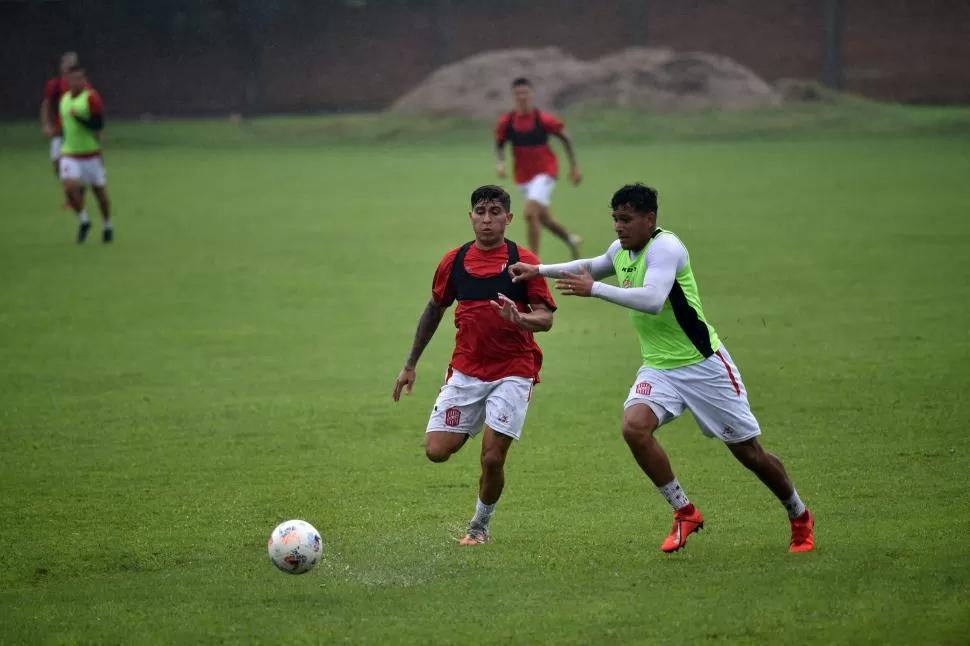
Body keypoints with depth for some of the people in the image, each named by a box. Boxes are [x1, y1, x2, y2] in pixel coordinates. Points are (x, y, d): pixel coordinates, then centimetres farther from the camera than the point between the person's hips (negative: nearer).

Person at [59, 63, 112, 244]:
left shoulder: (91, 98, -12)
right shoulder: (64, 98, 7)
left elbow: (98, 124, -19)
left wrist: (78, 117, -28)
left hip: (91, 153, -4)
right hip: (69, 154, 4)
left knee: (99, 191, 8)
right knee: (70, 187, -17)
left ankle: (107, 226, 27)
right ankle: (83, 220, 6)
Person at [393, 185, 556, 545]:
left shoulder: (523, 262, -5)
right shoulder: (453, 262, 5)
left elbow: (546, 319, -6)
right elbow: (434, 309, 18)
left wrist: (520, 319, -29)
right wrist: (410, 364, 20)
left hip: (513, 371, -3)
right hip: (466, 371, 3)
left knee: (492, 458, -10)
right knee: (436, 450, -8)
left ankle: (480, 526, 16)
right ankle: (471, 431, 27)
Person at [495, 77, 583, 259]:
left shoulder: (543, 119, -16)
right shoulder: (506, 121, -7)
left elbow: (565, 138, -2)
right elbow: (499, 144, 8)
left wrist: (574, 167, 1)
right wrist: (500, 162, -13)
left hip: (545, 172, -5)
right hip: (524, 176, 5)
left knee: (530, 213, -22)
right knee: (543, 218, 16)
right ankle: (571, 240, 46)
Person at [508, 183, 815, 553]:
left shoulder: (664, 247, -20)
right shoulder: (621, 251, 5)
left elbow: (652, 300, -36)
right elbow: (591, 266, 29)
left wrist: (594, 289, -33)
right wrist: (539, 271, 22)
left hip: (703, 364, -7)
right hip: (658, 368, 7)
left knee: (748, 451, 1)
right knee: (634, 426, -22)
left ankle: (800, 518, 26)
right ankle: (684, 513, -7)